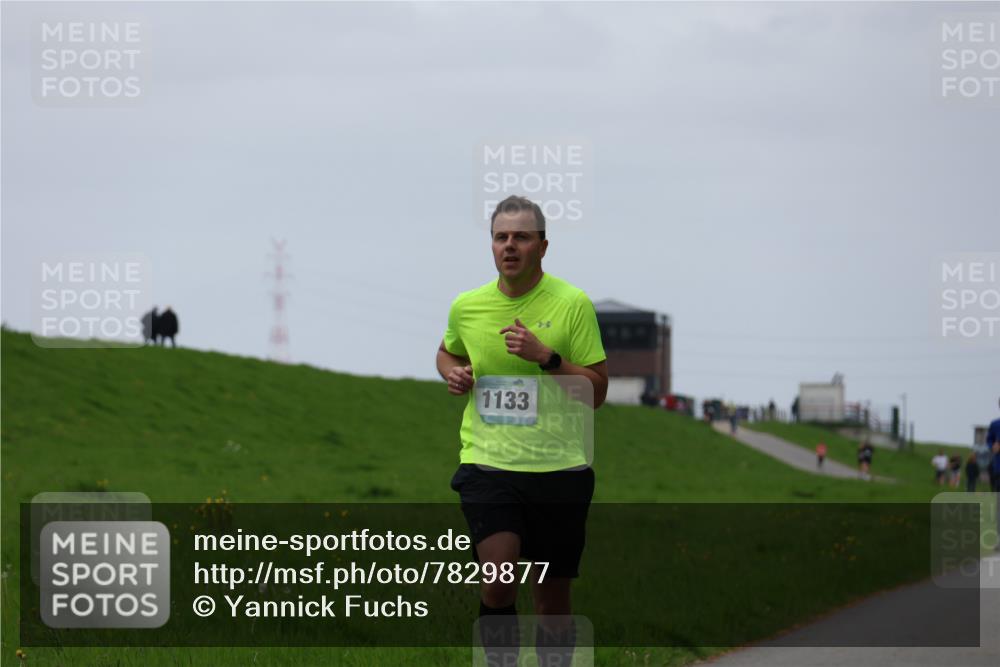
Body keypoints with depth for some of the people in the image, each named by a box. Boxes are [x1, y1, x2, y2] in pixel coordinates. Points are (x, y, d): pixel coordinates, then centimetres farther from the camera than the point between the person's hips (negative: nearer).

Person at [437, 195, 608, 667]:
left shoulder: (573, 304, -2)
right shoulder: (466, 307, 6)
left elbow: (596, 391, -3)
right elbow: (448, 352, 28)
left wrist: (546, 358, -17)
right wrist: (453, 374, 5)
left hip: (558, 466, -1)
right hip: (487, 463, 1)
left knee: (552, 596, 7)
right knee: (498, 576, -20)